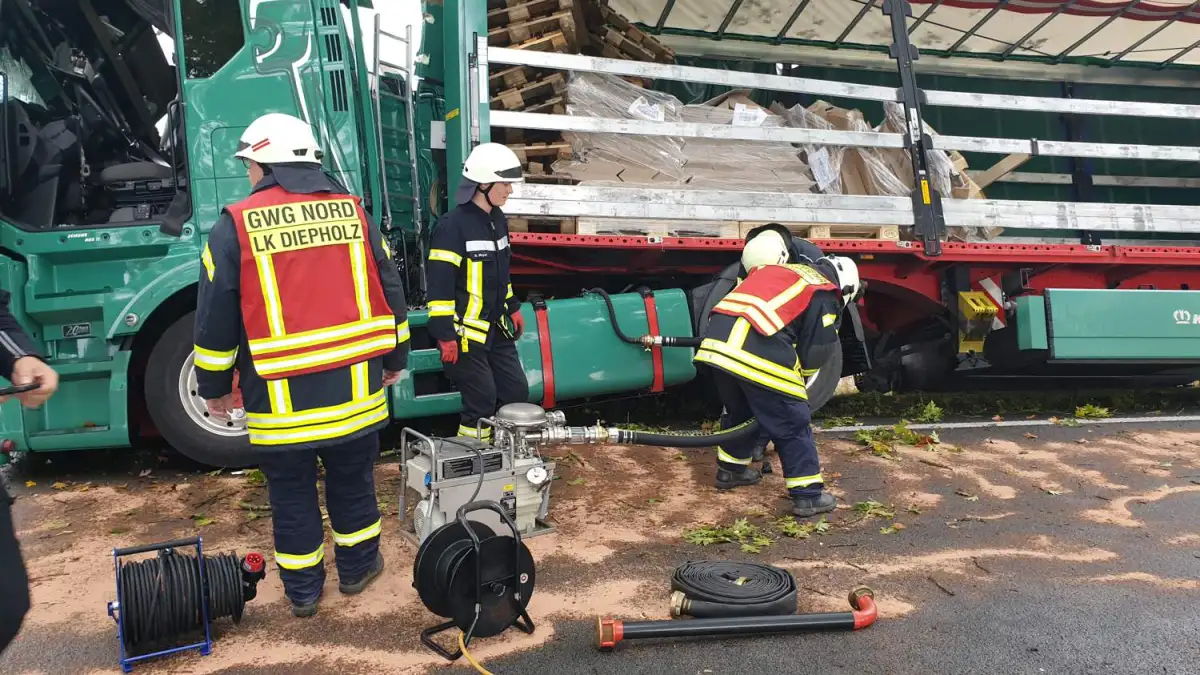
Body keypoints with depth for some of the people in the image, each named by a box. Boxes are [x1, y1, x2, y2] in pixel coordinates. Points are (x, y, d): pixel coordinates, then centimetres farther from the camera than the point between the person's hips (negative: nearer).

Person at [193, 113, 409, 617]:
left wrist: (214, 387, 8)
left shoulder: (235, 227, -7)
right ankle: (357, 567, 35)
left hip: (279, 398, -2)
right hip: (354, 391, 3)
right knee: (353, 484, 20)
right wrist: (394, 359, 17)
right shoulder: (353, 212, 2)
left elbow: (215, 319, -4)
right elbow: (390, 293, 6)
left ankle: (303, 590, 28)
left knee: (291, 496, 14)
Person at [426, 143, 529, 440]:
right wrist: (444, 335, -21)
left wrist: (513, 308, 22)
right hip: (465, 332, -8)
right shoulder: (453, 225, -18)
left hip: (496, 328, 8)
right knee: (482, 401, -4)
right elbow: (440, 283, -20)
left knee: (517, 392, 10)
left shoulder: (498, 220, 8)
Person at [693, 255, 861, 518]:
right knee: (793, 421, 7)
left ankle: (731, 469, 43)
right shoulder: (826, 297, 13)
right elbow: (812, 351, 10)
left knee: (738, 408, 29)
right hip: (758, 347, -7)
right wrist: (796, 385, 26)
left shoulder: (777, 269, 33)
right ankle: (808, 494, 12)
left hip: (717, 336, 7)